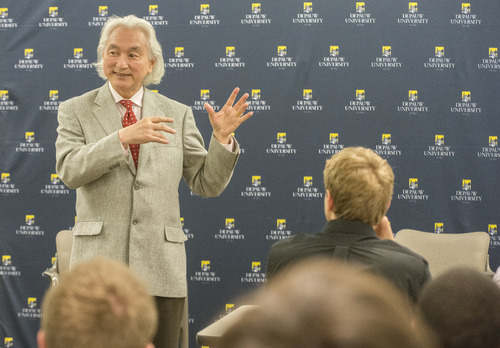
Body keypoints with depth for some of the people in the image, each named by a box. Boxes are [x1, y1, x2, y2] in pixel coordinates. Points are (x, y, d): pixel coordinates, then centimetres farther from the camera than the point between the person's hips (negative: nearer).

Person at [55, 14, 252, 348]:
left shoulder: (178, 115, 10)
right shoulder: (76, 111, 6)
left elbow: (207, 185, 9)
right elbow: (69, 170, -12)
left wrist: (222, 139, -8)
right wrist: (123, 138, -23)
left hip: (161, 270, 1)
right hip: (99, 267, -1)